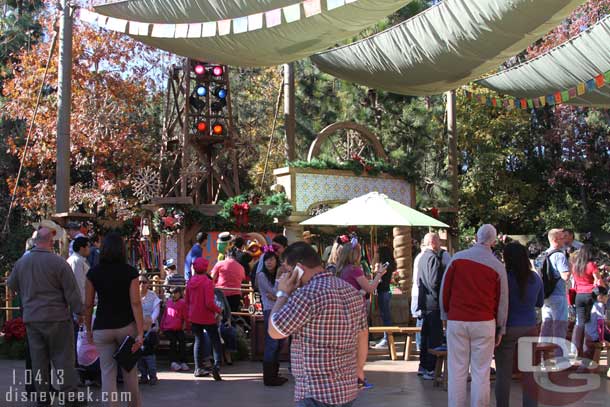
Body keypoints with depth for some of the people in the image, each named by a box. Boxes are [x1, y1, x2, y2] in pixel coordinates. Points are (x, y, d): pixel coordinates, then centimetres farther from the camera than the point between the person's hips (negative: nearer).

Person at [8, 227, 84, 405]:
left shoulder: (21, 262, 3)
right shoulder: (58, 262, -13)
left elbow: (11, 285, 19)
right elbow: (72, 291, -11)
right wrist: (80, 312, -1)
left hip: (31, 318, 5)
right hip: (56, 317, -5)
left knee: (38, 360, 12)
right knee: (63, 359, 2)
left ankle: (42, 396, 18)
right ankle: (70, 396, 3)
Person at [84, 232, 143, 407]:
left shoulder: (93, 272, -3)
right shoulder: (130, 272, -6)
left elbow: (88, 305, -1)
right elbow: (135, 303, -12)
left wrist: (88, 329, 11)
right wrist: (140, 333, -12)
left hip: (102, 328, 0)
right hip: (126, 326, 0)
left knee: (108, 373, 5)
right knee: (130, 370, 15)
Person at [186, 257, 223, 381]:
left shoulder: (190, 282, 2)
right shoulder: (207, 282, -17)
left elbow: (186, 301, 10)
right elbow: (209, 303, -21)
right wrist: (218, 310, -5)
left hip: (194, 317, 6)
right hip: (207, 317, -6)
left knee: (198, 340, 16)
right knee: (216, 341, 3)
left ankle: (198, 368, 17)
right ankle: (217, 365, -15)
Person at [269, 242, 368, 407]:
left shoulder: (308, 294, -20)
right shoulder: (351, 290, 8)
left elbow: (274, 332, -12)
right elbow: (362, 336, 15)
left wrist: (283, 294, -2)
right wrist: (357, 374, 24)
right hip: (348, 389, 9)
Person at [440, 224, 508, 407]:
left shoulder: (457, 258, 0)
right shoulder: (497, 266, 0)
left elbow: (444, 289, 3)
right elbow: (502, 300, 4)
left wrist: (446, 314, 14)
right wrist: (500, 329, 12)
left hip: (456, 321, 1)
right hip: (484, 323, 0)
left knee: (457, 371, 5)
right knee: (481, 372, 5)